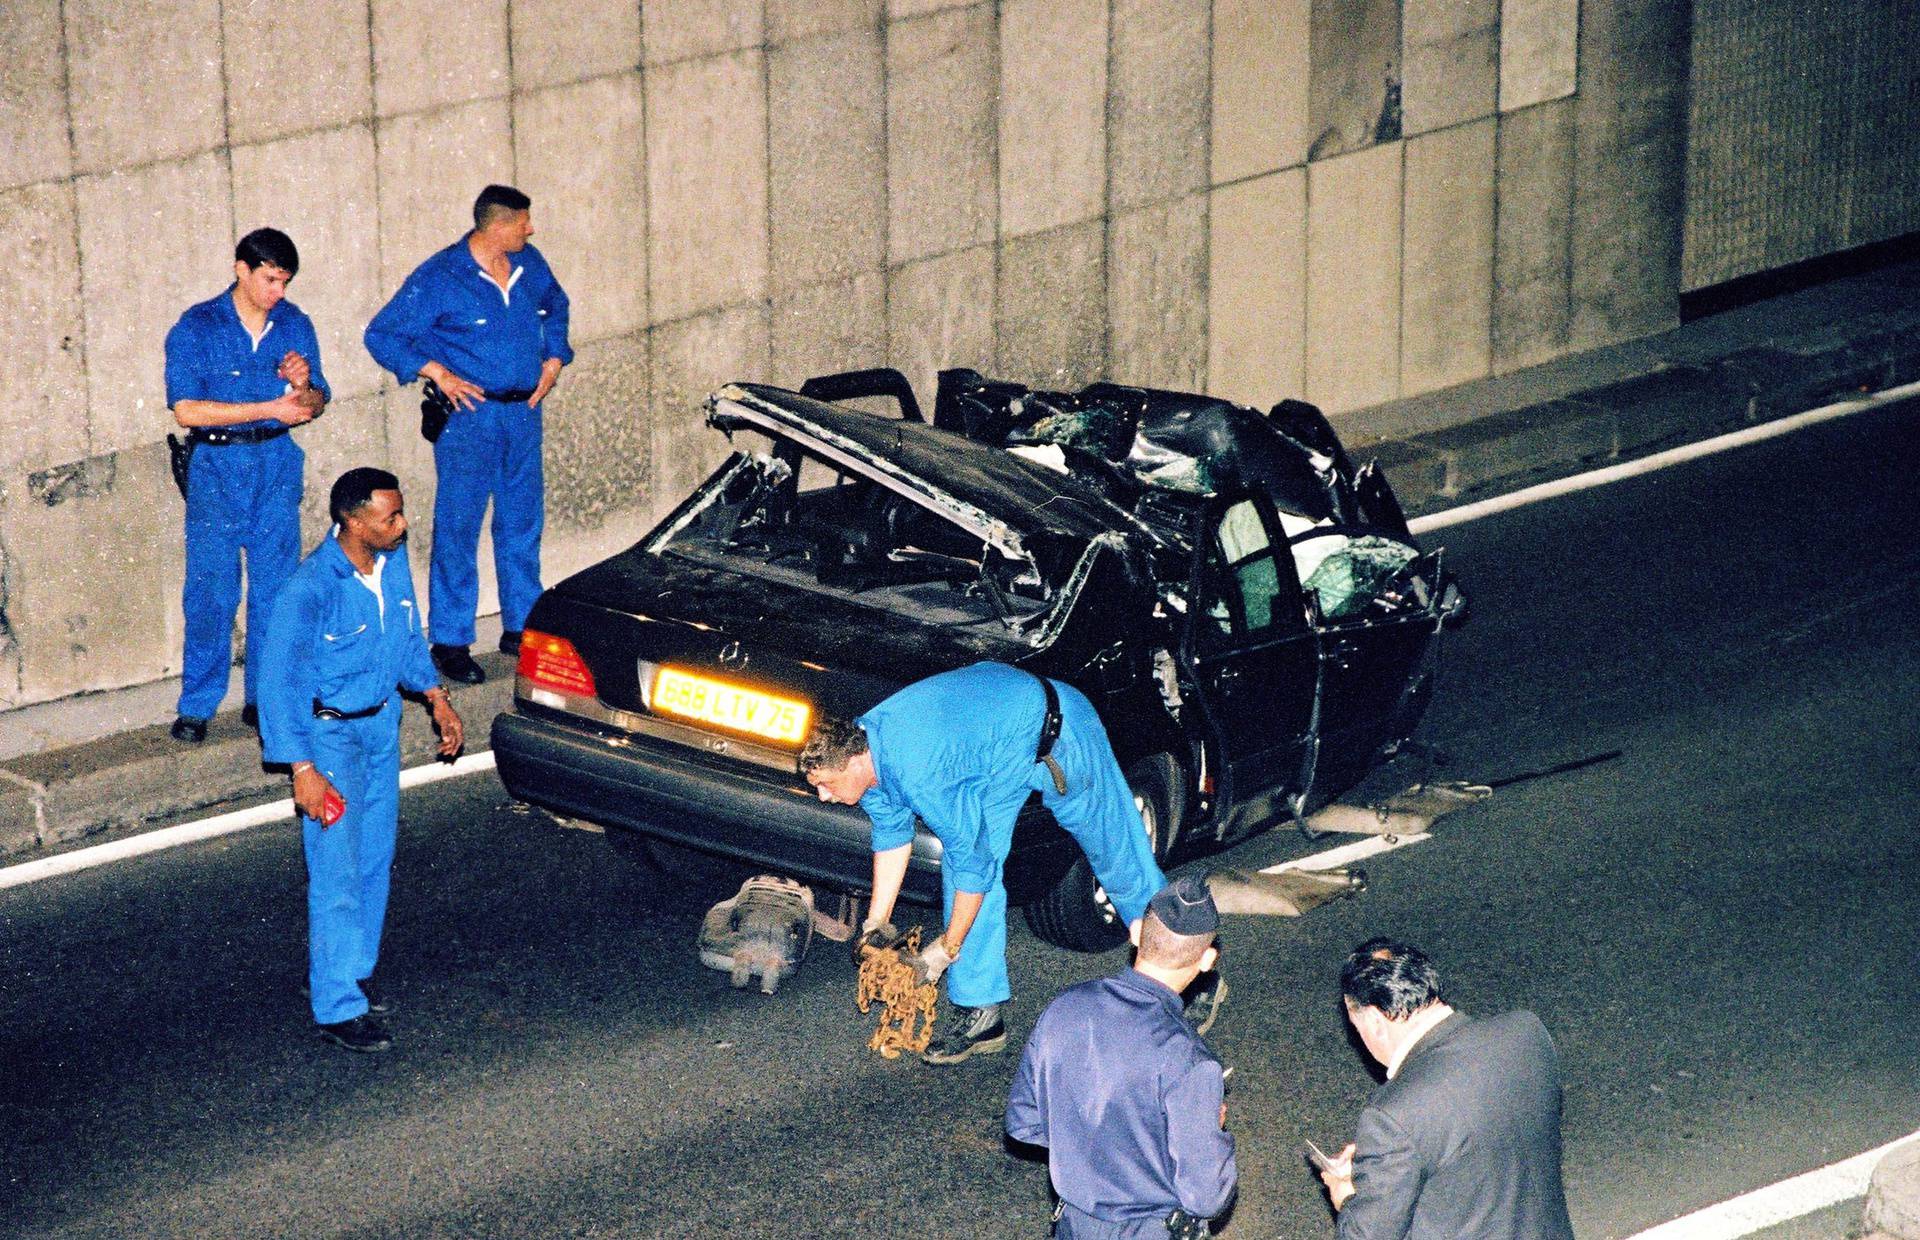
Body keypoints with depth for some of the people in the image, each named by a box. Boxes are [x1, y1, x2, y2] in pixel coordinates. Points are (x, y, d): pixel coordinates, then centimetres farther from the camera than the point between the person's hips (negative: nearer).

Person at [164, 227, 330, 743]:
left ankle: (266, 695, 15)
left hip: (278, 464, 4)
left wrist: (303, 385, -13)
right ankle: (196, 706, 6)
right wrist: (271, 408, -17)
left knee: (277, 586, 5)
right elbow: (187, 410, -15)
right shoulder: (197, 328, -7)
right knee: (212, 590, -3)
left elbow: (315, 405, 12)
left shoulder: (294, 324, 6)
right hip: (216, 467, -4)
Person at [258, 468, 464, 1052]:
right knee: (337, 874, -3)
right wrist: (302, 769, -24)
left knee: (374, 860, 17)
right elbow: (277, 680, -23)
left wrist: (436, 696, 11)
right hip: (330, 734, -7)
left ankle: (351, 969, 35)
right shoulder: (311, 587, -27)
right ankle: (338, 1007, 4)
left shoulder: (393, 560, -5)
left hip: (381, 724, 7)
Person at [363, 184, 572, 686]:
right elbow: (382, 335, -8)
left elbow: (556, 307, 27)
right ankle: (450, 643, 2)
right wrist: (436, 371, -16)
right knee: (458, 528, -3)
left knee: (523, 523, 12)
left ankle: (521, 626, 24)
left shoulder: (530, 265, 6)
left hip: (523, 413, 6)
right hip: (469, 414, -6)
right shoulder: (439, 278, -12)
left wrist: (553, 359, 13)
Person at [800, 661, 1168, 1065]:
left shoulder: (920, 776, -39)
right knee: (961, 857, -3)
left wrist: (948, 948, -19)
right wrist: (877, 921, 5)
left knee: (1114, 849, 11)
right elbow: (892, 834, 4)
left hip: (1057, 726, -8)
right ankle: (978, 1009, -1)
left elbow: (975, 863, -30)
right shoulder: (859, 746, -14)